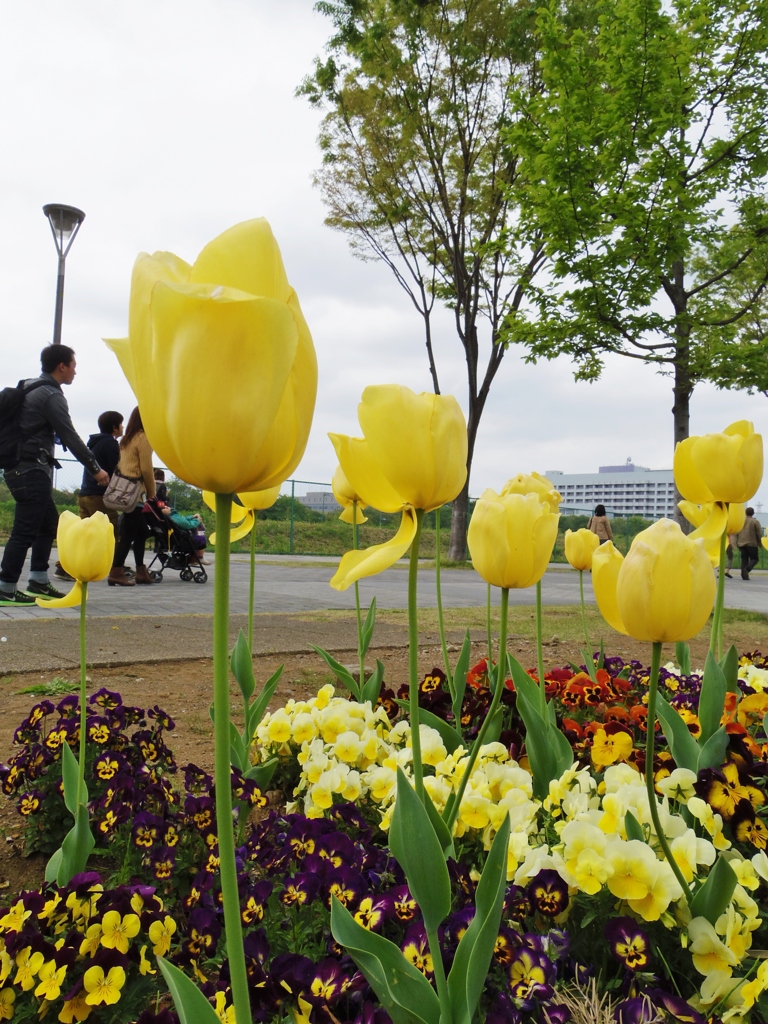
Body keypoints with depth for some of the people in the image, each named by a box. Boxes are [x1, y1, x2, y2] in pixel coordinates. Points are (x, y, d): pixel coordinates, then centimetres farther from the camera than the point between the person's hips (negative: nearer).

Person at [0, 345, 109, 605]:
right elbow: (70, 437, -14)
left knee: (49, 523, 16)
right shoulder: (52, 396, -12)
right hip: (32, 470, -10)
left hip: (22, 468, 10)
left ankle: (38, 580, 19)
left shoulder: (29, 388, 17)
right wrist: (95, 469, -7)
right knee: (25, 531, -7)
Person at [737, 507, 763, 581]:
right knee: (754, 558, 4)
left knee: (744, 559, 9)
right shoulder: (755, 522, -4)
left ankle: (744, 575, -1)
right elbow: (759, 534, -6)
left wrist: (737, 543, 17)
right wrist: (760, 543, 5)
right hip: (752, 544, -4)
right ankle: (747, 569, -23)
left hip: (741, 544, 4)